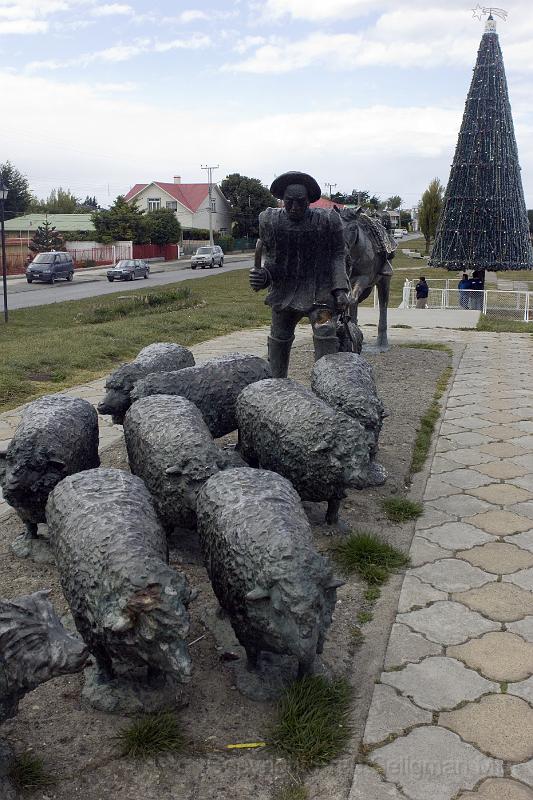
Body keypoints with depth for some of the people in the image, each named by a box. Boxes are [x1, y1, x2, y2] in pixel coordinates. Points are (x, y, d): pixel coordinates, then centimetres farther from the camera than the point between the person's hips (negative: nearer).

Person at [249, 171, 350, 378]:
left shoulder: (327, 220, -10)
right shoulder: (271, 221, -4)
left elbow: (337, 256, -5)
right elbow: (271, 257, 4)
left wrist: (340, 289, -16)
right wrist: (263, 275, -18)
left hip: (320, 290, -3)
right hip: (284, 289, 3)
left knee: (325, 334, -19)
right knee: (279, 337, 15)